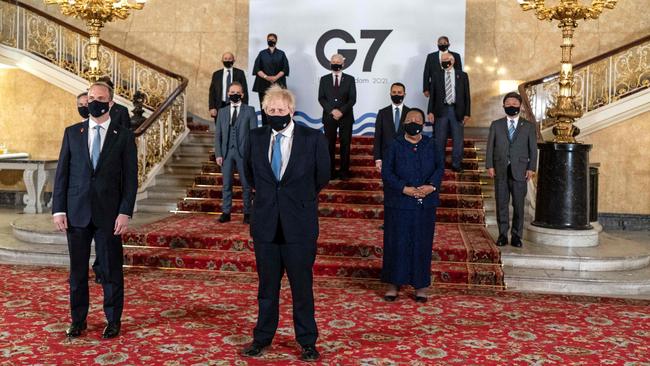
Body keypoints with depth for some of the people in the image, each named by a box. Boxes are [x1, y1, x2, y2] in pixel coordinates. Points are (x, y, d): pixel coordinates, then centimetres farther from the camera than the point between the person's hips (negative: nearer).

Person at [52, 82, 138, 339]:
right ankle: (78, 320, 23)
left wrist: (125, 212, -9)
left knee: (111, 270, 4)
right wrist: (58, 209, -1)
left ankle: (113, 320, 17)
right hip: (76, 212, 2)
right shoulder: (72, 133, 8)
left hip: (109, 214, -2)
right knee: (77, 269, 9)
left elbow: (130, 178, -1)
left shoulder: (124, 136, 2)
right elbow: (62, 173, 6)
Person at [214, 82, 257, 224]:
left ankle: (247, 213, 11)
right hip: (226, 152, 3)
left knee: (246, 184, 3)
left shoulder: (249, 111, 3)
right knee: (226, 184, 5)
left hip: (243, 152, -2)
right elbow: (218, 134, 9)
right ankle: (226, 212, 12)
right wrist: (218, 154, 0)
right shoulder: (222, 112, 12)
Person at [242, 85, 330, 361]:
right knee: (267, 285, 13)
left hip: (299, 224, -2)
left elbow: (322, 176, 5)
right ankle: (262, 338, 27)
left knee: (302, 286, 6)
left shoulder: (313, 139, -7)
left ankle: (307, 342, 20)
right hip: (266, 223, 3)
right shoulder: (256, 137, 2)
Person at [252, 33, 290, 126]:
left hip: (278, 84, -1)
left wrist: (275, 77, -12)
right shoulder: (262, 53, 11)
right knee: (264, 107, -4)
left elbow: (285, 68, 2)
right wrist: (266, 77, -11)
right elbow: (257, 68, 3)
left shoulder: (281, 54, 10)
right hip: (264, 84, 1)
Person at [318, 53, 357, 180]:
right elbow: (321, 98, 0)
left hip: (346, 117, 0)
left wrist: (342, 111, -16)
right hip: (329, 117, 1)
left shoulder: (350, 79, 5)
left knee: (345, 144, 3)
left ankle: (344, 171, 11)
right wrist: (332, 110, -14)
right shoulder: (324, 79, 7)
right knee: (330, 144, 2)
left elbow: (352, 99, -2)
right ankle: (331, 171, 9)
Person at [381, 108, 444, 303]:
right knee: (397, 242, 2)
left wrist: (431, 186, -16)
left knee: (422, 243, 7)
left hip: (425, 204, 2)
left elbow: (440, 166, 2)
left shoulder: (431, 145, 5)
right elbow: (386, 172, -6)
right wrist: (404, 188, -17)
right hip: (399, 203, -2)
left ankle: (420, 284, 17)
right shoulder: (395, 146, -2)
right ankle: (394, 284, 13)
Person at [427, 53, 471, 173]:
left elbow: (466, 95, 4)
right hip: (441, 110, 0)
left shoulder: (462, 75, 5)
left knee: (458, 139, 3)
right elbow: (432, 95, 6)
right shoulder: (437, 76, 7)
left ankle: (456, 164, 13)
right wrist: (430, 112, -4)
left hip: (457, 111, 0)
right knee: (439, 139, 5)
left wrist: (467, 113, -2)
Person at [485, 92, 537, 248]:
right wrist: (490, 165, -3)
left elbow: (533, 149, 6)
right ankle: (503, 234, 11)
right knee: (501, 203, 3)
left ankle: (516, 235, 9)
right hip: (500, 170, 1)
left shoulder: (529, 126, 8)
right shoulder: (496, 125, 10)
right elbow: (490, 147, 7)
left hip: (519, 170, -1)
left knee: (519, 204, 1)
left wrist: (531, 168, -3)